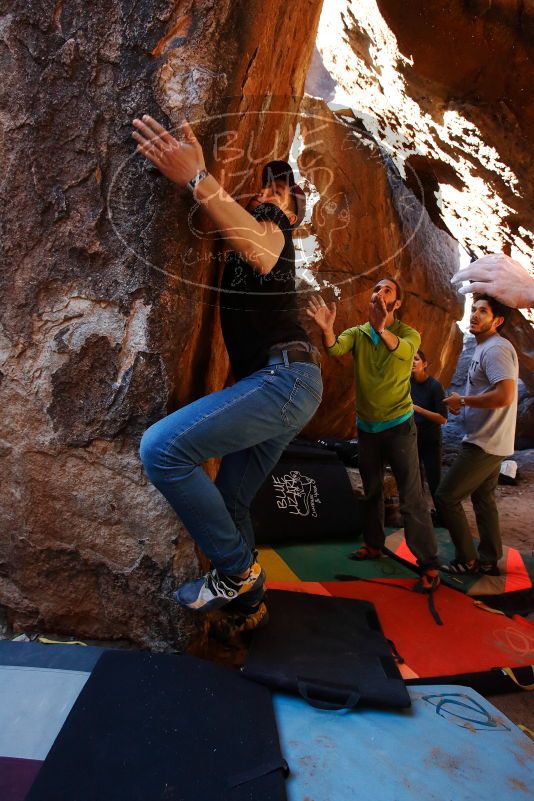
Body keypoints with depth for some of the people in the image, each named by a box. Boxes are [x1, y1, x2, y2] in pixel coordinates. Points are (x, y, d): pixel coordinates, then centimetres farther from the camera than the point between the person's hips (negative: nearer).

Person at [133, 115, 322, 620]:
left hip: (286, 376, -10)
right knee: (228, 502, 12)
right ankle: (247, 597, 27)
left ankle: (237, 569, -10)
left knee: (162, 446, -23)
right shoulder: (252, 228, 33)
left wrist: (197, 180, -30)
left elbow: (261, 253, -22)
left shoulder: (270, 224, 2)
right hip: (283, 386, 10)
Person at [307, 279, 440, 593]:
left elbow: (403, 350, -32)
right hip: (367, 426, 4)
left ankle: (430, 565, 5)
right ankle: (374, 544, 35)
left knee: (412, 497, -5)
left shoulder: (408, 334, -7)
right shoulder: (357, 333, 1)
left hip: (399, 425, -4)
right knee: (372, 491, 18)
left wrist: (383, 329, -53)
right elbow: (335, 348, -20)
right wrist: (327, 329, -43)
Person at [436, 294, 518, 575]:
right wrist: (464, 402, 4)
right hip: (489, 442, 10)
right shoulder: (485, 348, 13)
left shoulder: (495, 348, -19)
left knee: (446, 497, -3)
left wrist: (462, 400, -18)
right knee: (483, 498, 18)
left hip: (484, 444, -10)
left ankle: (467, 560, 10)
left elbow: (505, 396, -30)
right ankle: (489, 560, 29)